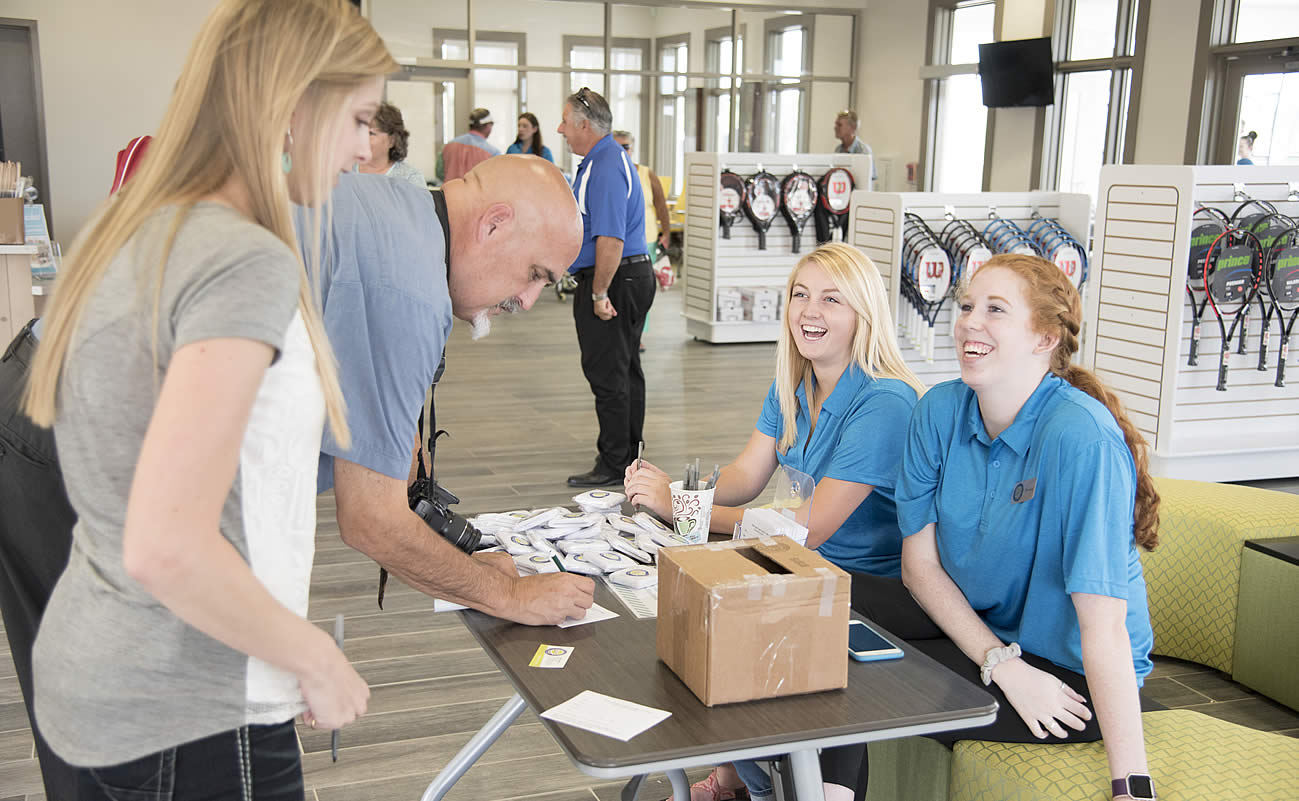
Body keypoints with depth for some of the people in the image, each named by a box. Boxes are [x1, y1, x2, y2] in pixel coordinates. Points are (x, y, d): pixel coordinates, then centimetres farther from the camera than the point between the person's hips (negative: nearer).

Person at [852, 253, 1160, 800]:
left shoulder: (1082, 438, -27)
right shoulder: (940, 411, -7)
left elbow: (1104, 622, -29)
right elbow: (919, 562, -4)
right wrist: (1002, 664, -16)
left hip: (1069, 674, -6)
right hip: (969, 623, 6)